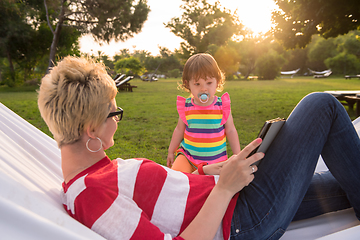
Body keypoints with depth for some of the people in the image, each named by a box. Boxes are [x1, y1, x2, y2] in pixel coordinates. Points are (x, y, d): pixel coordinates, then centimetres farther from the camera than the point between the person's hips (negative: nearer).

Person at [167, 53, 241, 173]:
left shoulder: (222, 106, -9)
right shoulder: (186, 107, -6)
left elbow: (231, 131, 0)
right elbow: (179, 130, 7)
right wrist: (171, 151, 15)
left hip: (216, 159, 1)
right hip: (188, 156, 0)